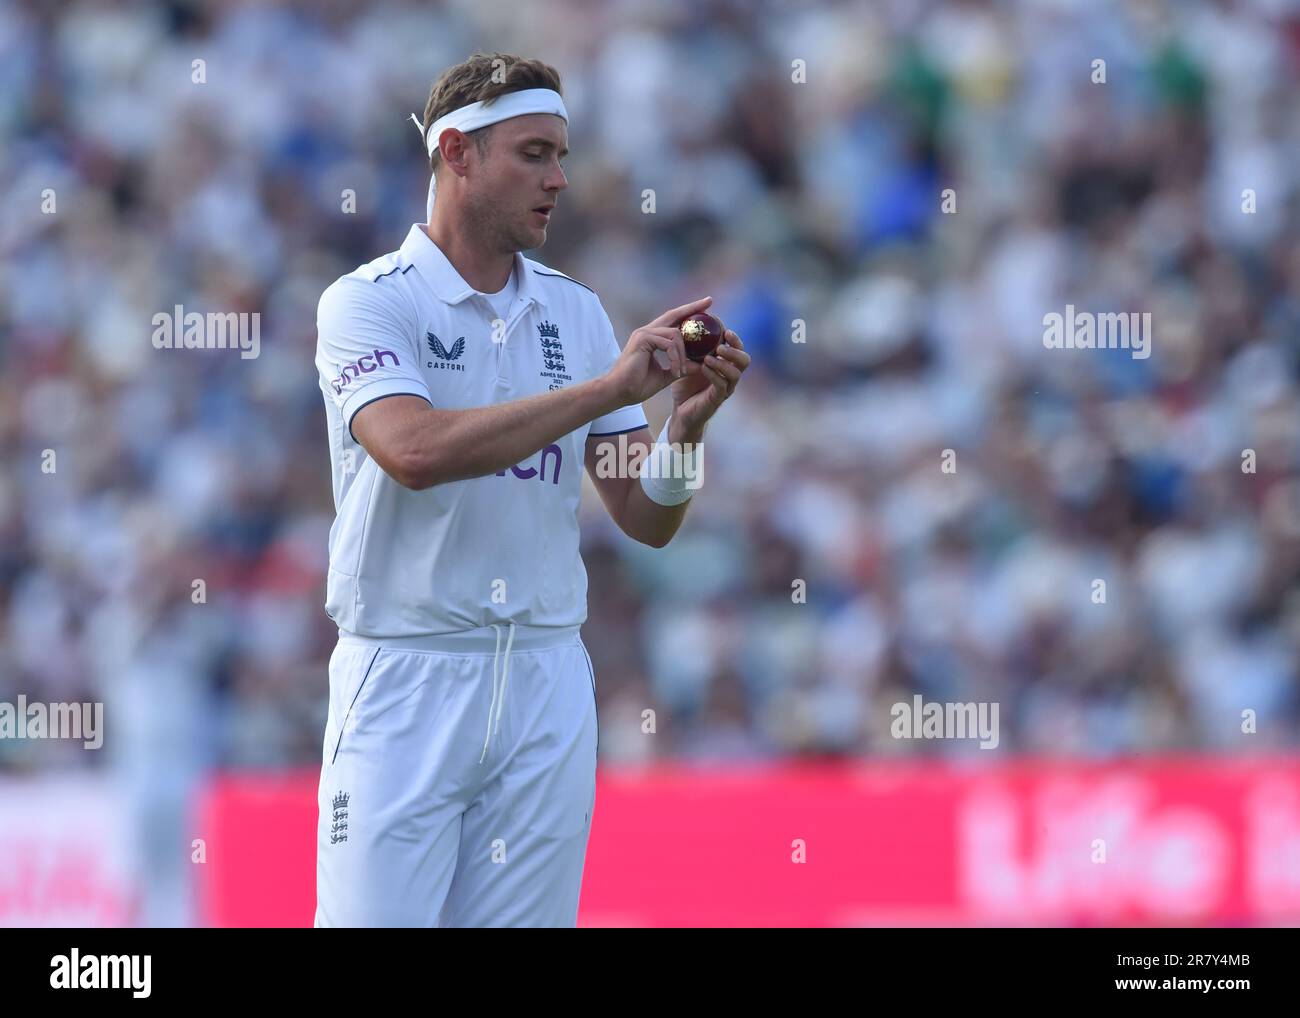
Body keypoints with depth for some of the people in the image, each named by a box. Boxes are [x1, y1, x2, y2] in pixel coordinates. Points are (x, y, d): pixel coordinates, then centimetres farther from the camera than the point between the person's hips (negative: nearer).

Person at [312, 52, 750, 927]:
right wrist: (608, 388, -22)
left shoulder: (576, 313, 10)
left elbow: (648, 519, 9)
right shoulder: (368, 302, -4)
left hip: (548, 683, 4)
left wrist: (687, 424, -12)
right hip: (406, 683, -4)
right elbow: (415, 450, -23)